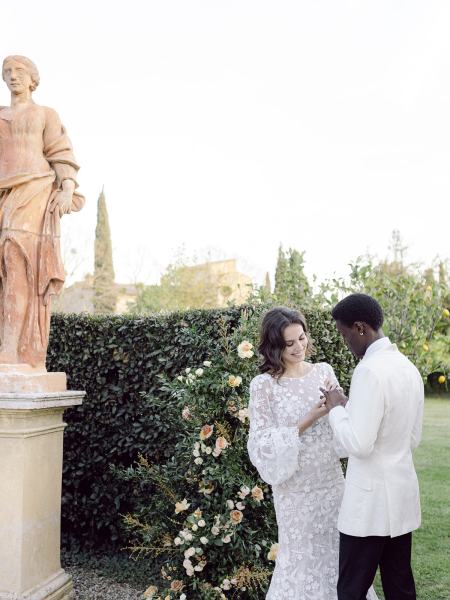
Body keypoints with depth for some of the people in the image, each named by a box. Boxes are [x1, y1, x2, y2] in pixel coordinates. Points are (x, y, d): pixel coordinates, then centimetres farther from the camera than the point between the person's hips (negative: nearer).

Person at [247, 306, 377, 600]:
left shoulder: (324, 370, 0)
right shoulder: (264, 385, -12)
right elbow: (263, 442, -14)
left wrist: (339, 399, -15)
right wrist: (308, 420, -21)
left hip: (331, 479, 4)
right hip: (295, 486, -4)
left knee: (338, 549, 16)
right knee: (302, 554, 11)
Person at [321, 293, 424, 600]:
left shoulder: (369, 371, -20)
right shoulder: (409, 368, 7)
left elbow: (358, 445, -23)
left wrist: (337, 408, -7)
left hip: (371, 500, -8)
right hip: (402, 494, 9)